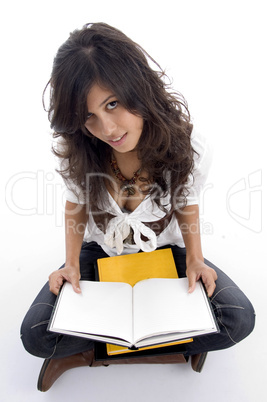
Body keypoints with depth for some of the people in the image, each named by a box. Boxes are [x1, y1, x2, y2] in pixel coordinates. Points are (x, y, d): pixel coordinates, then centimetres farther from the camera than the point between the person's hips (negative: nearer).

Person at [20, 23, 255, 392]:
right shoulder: (73, 151, -21)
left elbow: (187, 205, -5)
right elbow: (77, 205, -3)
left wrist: (194, 258, -17)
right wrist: (71, 263, -14)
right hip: (99, 253, 1)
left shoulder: (190, 149, -24)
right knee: (35, 335, -16)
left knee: (239, 319, -18)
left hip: (164, 251, 1)